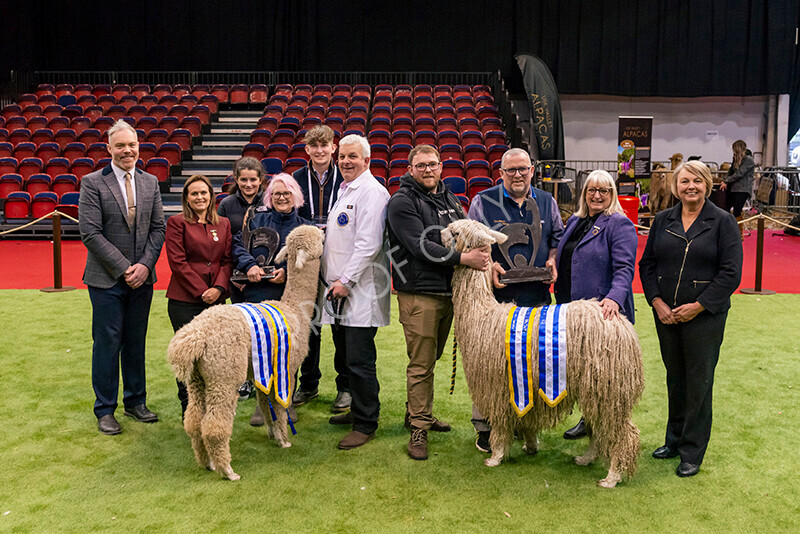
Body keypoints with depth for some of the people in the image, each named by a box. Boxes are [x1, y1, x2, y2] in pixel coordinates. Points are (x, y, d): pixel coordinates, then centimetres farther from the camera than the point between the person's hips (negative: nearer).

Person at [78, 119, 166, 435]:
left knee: (136, 341, 13)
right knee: (107, 343, 3)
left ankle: (135, 402, 26)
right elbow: (91, 233, -11)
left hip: (142, 277, 4)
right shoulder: (92, 183, -5)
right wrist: (123, 268, -14)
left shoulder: (150, 183, 8)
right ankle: (105, 411, 16)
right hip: (107, 279, -4)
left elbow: (158, 228, 6)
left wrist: (145, 264, -7)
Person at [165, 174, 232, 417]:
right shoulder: (177, 222, 1)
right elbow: (177, 262, -6)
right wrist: (201, 291, -10)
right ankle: (189, 411, 12)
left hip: (216, 299, 4)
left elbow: (227, 260, 9)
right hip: (185, 300, -3)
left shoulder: (223, 224, 13)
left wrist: (218, 288, -7)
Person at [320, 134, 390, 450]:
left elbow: (368, 244, -19)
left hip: (360, 293, -9)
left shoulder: (371, 192, -11)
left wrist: (346, 281, -18)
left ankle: (366, 424, 7)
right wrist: (335, 281, 16)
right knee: (345, 357, 16)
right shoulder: (345, 190, 19)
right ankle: (358, 409, 31)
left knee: (360, 361, -5)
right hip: (339, 292, 10)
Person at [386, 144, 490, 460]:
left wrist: (483, 256, 0)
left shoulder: (448, 197, 15)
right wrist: (464, 259, -24)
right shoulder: (402, 202, -8)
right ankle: (418, 428, 7)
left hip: (447, 290, 7)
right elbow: (420, 246, -19)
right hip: (418, 293, -7)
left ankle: (420, 413, 32)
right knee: (421, 363, -3)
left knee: (431, 358, 17)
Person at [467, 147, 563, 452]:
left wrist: (553, 261, 2)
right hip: (496, 297, -3)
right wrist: (489, 265, -11)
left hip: (536, 297, 3)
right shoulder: (483, 201, 3)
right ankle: (485, 427, 10)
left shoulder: (546, 202, 13)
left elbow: (558, 238, 21)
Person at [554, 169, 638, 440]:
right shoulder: (574, 221, 15)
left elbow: (624, 268, -18)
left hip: (603, 313, -7)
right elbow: (563, 261, 24)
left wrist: (614, 298, -34)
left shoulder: (620, 224, -8)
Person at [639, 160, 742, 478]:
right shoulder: (663, 220, 8)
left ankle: (692, 453, 15)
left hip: (705, 316, -4)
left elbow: (731, 273, -9)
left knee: (699, 382, 3)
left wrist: (698, 306, -14)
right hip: (666, 315, 4)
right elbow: (647, 264, 8)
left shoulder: (722, 222, -4)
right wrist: (657, 302, -5)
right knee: (675, 378, 15)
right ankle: (674, 440, 30)